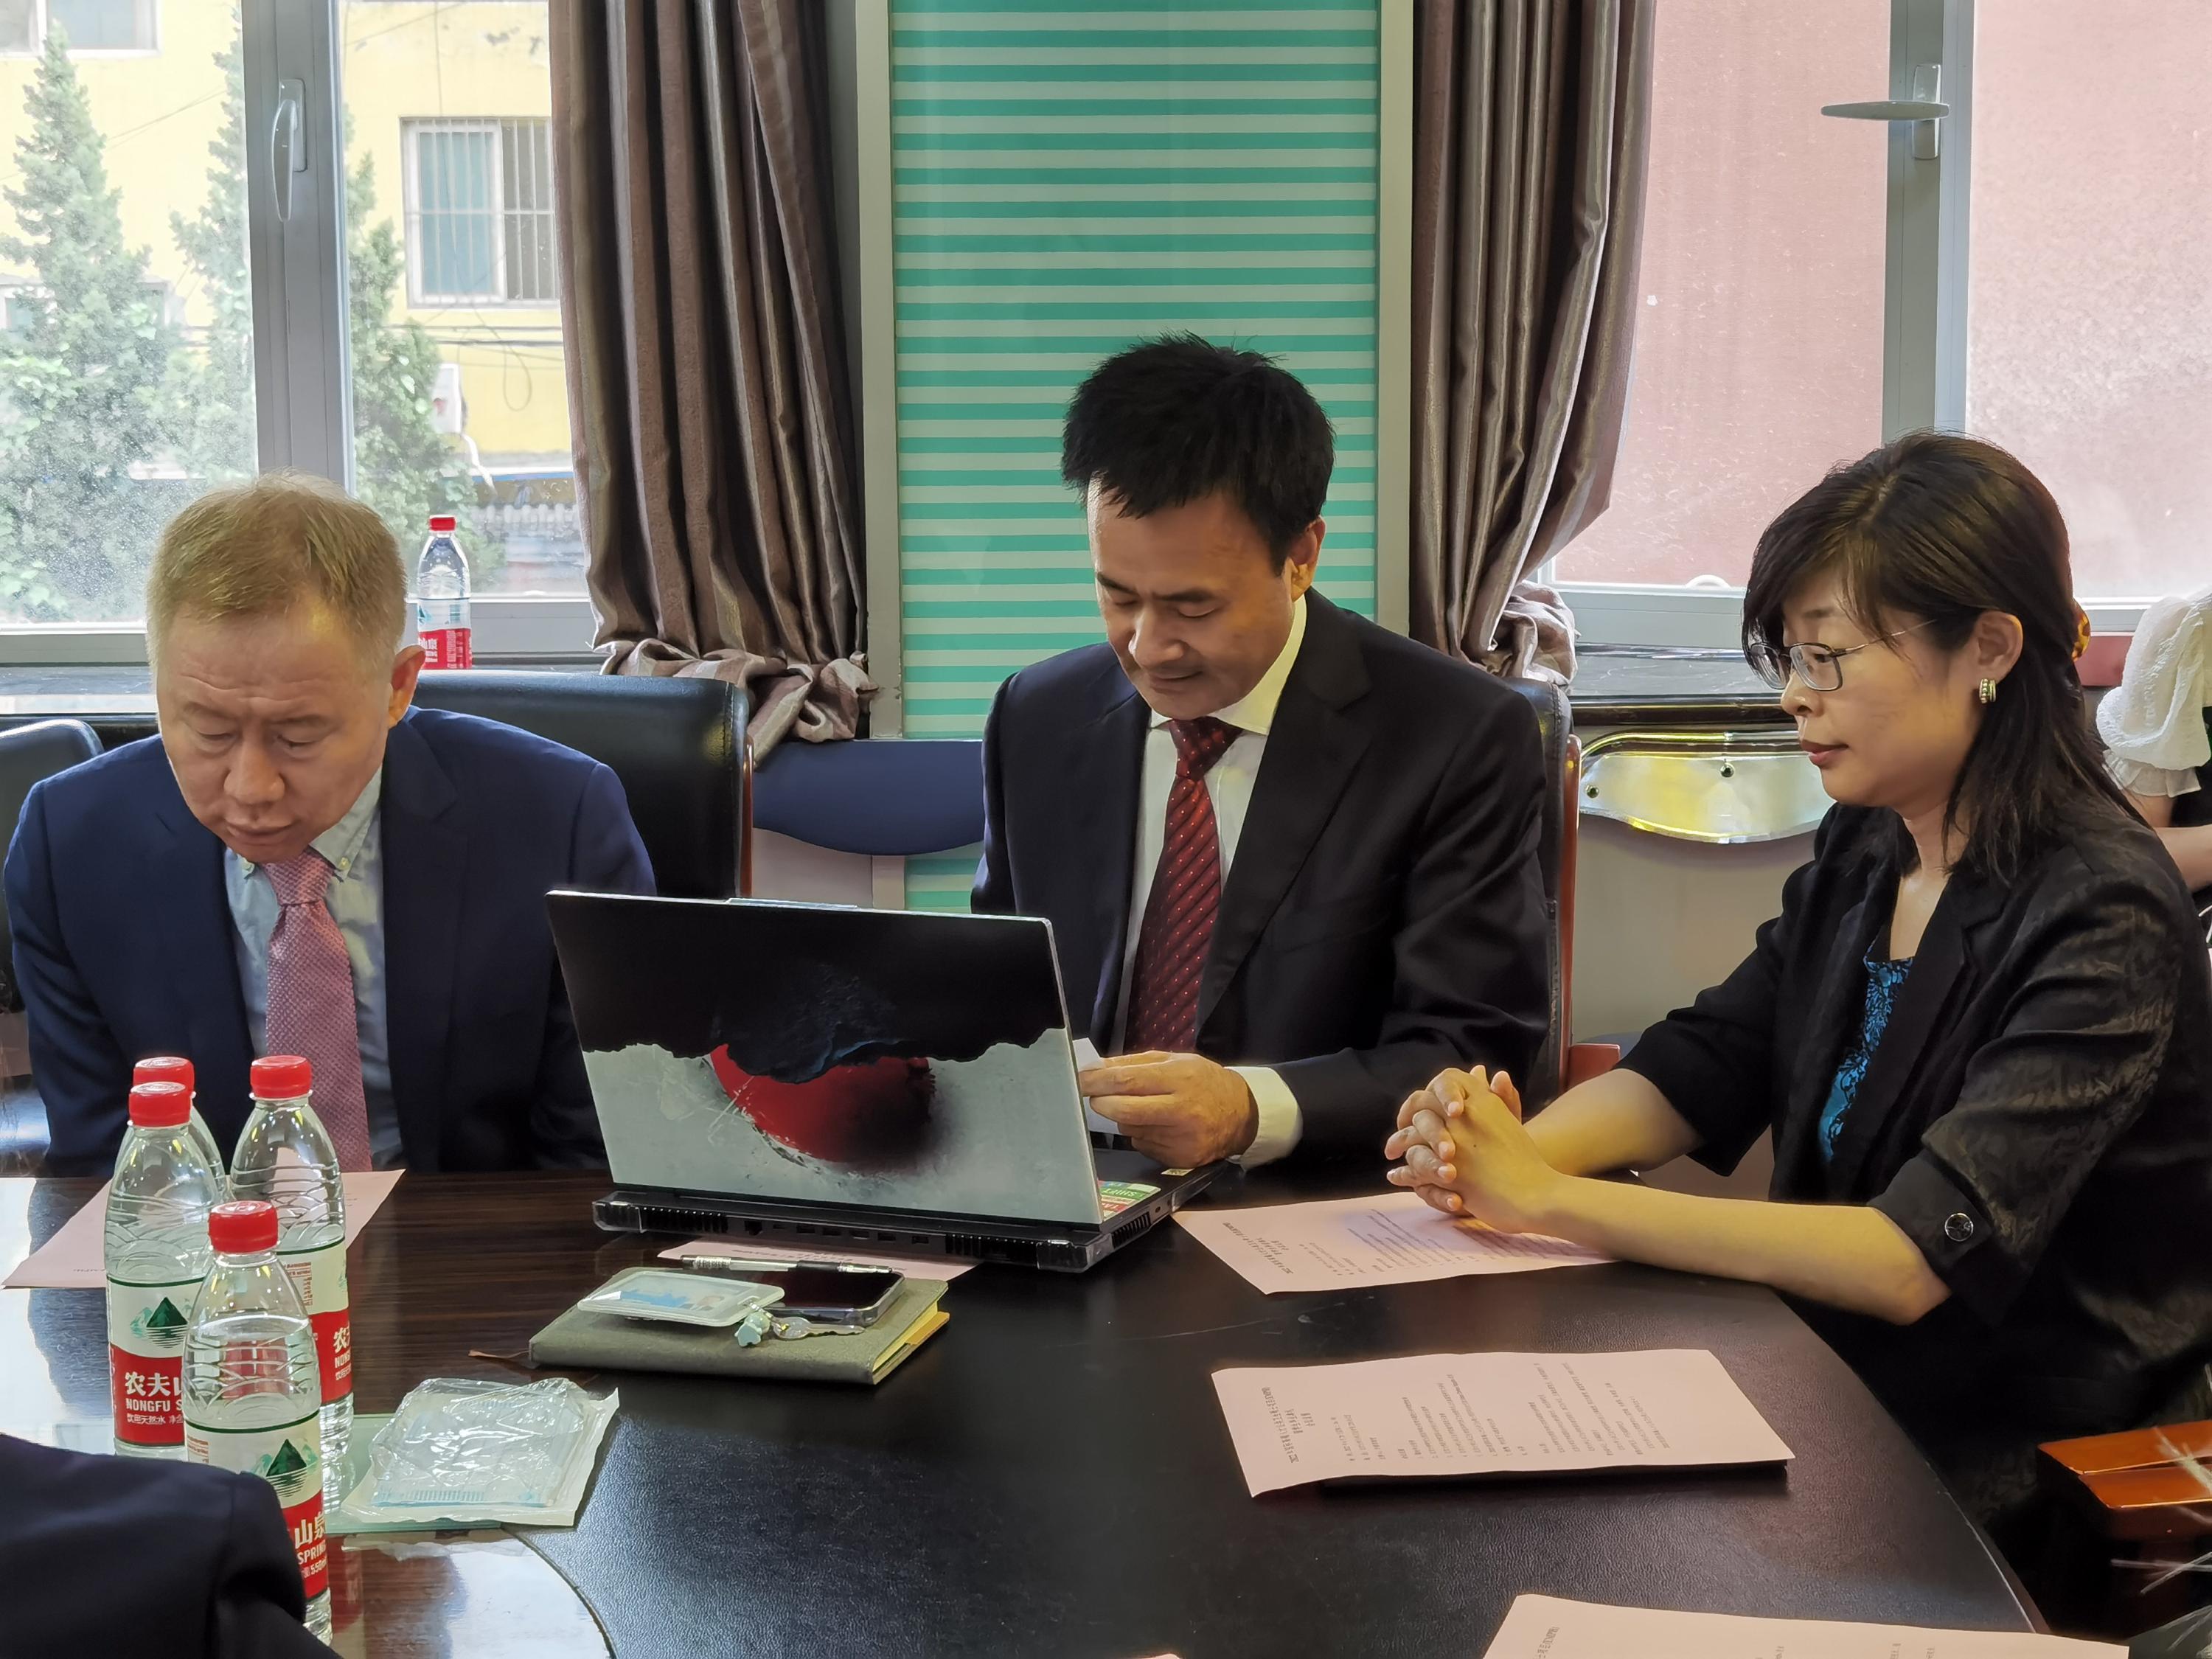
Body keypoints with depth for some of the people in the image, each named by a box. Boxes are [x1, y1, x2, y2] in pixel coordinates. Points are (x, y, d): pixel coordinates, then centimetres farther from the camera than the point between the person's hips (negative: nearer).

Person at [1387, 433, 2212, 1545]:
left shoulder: (2100, 918, -20)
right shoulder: (1864, 854, 4)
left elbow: (1910, 1258, -27)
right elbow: (1696, 1070, 6)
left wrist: (1544, 1198, -27)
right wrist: (1493, 1152, -16)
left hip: (2003, 1480, -6)